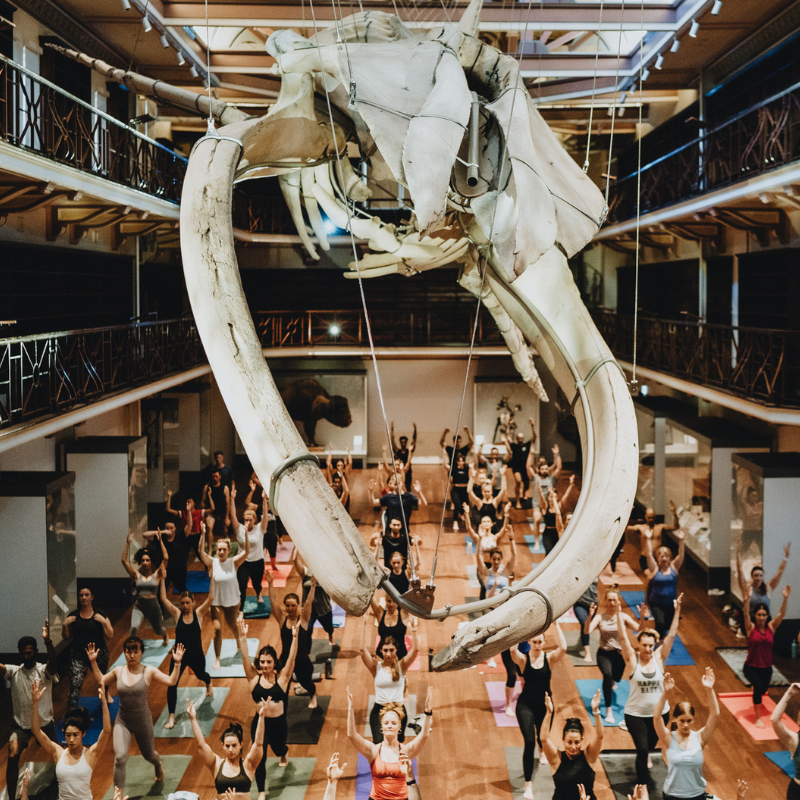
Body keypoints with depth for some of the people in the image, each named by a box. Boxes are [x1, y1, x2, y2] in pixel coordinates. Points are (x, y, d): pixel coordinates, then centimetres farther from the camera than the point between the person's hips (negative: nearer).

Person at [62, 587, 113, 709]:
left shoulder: (100, 615, 1)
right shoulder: (73, 616, 4)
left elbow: (110, 635, -3)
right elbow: (66, 638, 8)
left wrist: (104, 622, -16)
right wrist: (65, 625, -7)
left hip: (98, 653, 0)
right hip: (78, 655, 0)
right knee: (75, 684, -17)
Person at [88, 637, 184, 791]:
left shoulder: (149, 672, -12)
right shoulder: (118, 671, -4)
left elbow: (171, 681, -18)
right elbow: (101, 680, 14)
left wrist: (177, 663, -28)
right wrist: (93, 662, 7)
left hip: (143, 722, -1)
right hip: (122, 721, 1)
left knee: (149, 755, 21)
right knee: (120, 758, -20)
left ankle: (158, 764, 61)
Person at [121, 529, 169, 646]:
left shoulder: (156, 575, -2)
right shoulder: (137, 575, 1)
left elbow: (165, 558, -12)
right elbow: (124, 560, -5)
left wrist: (160, 541, -13)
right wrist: (128, 543, -10)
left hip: (153, 606, 0)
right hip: (139, 606, 0)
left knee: (159, 630, 21)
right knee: (134, 628, -28)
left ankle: (165, 636, 56)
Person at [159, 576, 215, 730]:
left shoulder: (199, 613, -7)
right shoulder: (177, 614, -5)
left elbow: (210, 597, -18)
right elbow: (163, 599, -11)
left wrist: (212, 578, -22)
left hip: (196, 656, 1)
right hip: (179, 656, 0)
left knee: (201, 675, 28)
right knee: (172, 684, -12)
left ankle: (208, 685, 67)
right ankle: (171, 717, -4)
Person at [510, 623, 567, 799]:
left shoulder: (549, 658, -7)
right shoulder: (522, 659, -12)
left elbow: (563, 647, -27)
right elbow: (512, 649, -34)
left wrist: (556, 624, -24)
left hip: (545, 703, 3)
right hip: (526, 704, -3)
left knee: (542, 736, 24)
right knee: (529, 742, -14)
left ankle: (542, 750, 65)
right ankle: (528, 785, -8)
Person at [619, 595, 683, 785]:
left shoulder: (659, 658, -6)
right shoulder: (632, 660, -11)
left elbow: (671, 635, -10)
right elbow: (623, 637, -18)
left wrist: (677, 611, -16)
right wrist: (618, 613, -25)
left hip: (659, 712, 3)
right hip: (635, 714, -3)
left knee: (650, 744, 22)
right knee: (642, 749, -10)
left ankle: (645, 756, 58)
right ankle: (642, 784, 8)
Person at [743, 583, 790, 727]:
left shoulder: (771, 627, -3)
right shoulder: (751, 628, -10)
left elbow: (782, 614, -14)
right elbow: (746, 614, -27)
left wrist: (785, 598, -27)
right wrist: (747, 598, -41)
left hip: (766, 667, 4)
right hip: (751, 667, -4)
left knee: (763, 689, 20)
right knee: (758, 686, -28)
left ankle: (756, 704, 59)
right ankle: (758, 718, -18)